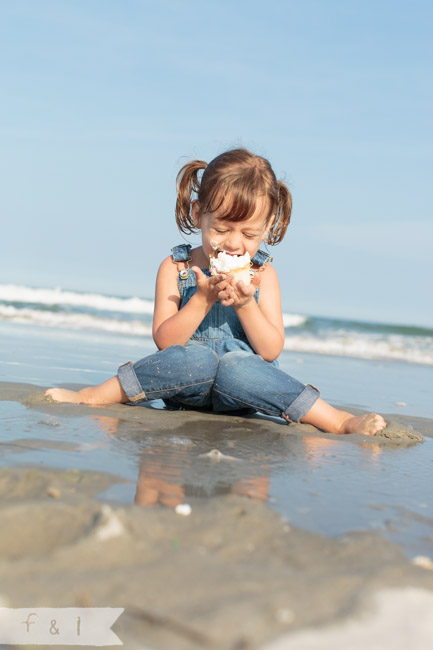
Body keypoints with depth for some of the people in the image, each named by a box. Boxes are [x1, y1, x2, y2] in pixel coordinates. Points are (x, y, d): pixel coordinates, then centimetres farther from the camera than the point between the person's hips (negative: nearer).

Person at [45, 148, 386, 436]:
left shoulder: (263, 275, 5)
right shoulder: (176, 267, 2)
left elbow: (271, 351, -2)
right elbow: (163, 341, -6)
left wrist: (245, 305, -17)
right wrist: (203, 299, -18)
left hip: (237, 394, 0)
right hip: (184, 384, 0)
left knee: (236, 370, -36)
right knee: (197, 358, -36)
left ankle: (338, 420, -34)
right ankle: (94, 395, -26)